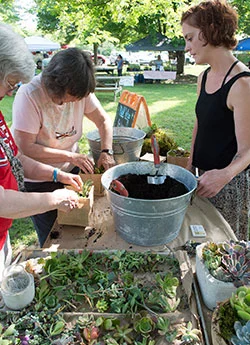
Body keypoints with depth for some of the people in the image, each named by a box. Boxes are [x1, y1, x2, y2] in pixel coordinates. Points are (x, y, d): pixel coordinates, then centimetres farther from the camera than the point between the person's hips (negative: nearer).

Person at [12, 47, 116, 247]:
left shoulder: (80, 90, -9)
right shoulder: (29, 95, -23)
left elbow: (104, 120, 1)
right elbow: (26, 147, -25)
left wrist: (107, 152, -14)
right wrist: (71, 156, -26)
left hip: (70, 171, 4)